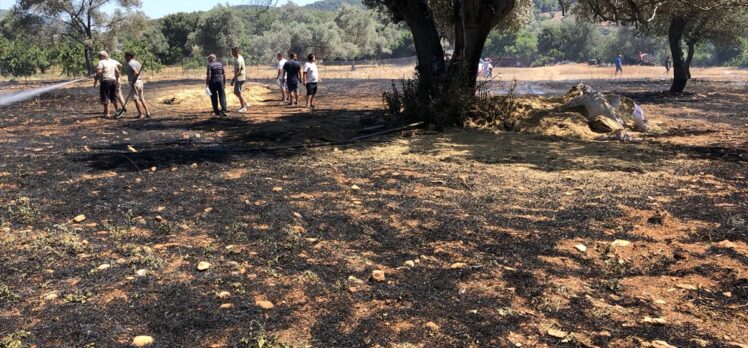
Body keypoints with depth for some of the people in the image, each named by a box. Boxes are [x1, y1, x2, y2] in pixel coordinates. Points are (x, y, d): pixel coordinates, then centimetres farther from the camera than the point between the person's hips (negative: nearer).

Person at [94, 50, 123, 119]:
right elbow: (117, 71, 15)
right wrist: (118, 79, 22)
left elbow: (98, 72, -16)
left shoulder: (101, 62, -7)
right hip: (113, 80, 6)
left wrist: (95, 80, -8)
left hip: (105, 81, -6)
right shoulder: (113, 61, 13)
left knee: (105, 98, -1)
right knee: (114, 97, 14)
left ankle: (107, 113, -1)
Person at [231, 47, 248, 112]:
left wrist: (233, 80, -23)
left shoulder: (238, 60, -21)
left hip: (239, 78, -10)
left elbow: (238, 72, -24)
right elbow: (244, 68, 19)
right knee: (235, 92, 15)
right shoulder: (240, 57, 10)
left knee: (238, 93, -4)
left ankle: (243, 108, 4)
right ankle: (244, 103, 23)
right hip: (238, 78, 10)